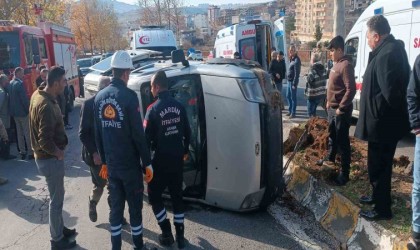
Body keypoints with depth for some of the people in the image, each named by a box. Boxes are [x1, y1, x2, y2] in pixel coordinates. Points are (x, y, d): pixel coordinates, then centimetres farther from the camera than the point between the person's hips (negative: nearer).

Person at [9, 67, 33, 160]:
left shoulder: (10, 84, 8)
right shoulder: (20, 83, -17)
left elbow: (10, 98, 12)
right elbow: (24, 99, -20)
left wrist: (12, 110, 17)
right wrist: (29, 110, -10)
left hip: (14, 112, 8)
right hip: (23, 112, -8)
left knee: (20, 133, 14)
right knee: (28, 133, -1)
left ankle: (22, 152, 20)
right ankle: (30, 153, 2)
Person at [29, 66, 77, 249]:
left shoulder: (38, 94, 2)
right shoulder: (46, 106, -29)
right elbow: (45, 141, -32)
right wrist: (58, 152, -14)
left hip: (46, 156, 10)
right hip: (50, 159, -10)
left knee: (57, 197, 23)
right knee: (56, 200, 7)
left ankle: (60, 229, 41)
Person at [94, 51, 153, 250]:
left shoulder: (100, 97, 4)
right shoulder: (129, 96, -16)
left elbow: (97, 133, 9)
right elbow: (138, 134, -17)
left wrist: (104, 160, 18)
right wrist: (147, 163, -8)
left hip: (111, 163, 6)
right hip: (130, 163, -6)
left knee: (115, 205, 16)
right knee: (135, 206, 9)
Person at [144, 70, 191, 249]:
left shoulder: (153, 109, -14)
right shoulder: (179, 106, 0)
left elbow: (147, 137, -13)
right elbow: (187, 132, 7)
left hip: (161, 160, -5)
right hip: (177, 159, 5)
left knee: (154, 196, 14)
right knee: (177, 196, 15)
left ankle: (167, 234, 15)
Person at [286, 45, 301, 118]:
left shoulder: (296, 60, -16)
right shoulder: (291, 59, 12)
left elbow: (297, 73, -19)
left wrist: (294, 84, -20)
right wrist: (289, 80, 11)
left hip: (293, 81, -9)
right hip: (289, 80, 9)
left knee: (293, 97, 0)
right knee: (288, 96, 17)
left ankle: (293, 113, 8)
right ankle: (290, 110, 29)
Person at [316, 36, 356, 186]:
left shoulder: (346, 65, -18)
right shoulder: (336, 64, 12)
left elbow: (351, 90, -24)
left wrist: (341, 108, -21)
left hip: (341, 111, -9)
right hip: (332, 108, 9)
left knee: (342, 141, -3)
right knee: (332, 136, 25)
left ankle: (344, 173, 5)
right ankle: (330, 159, 45)